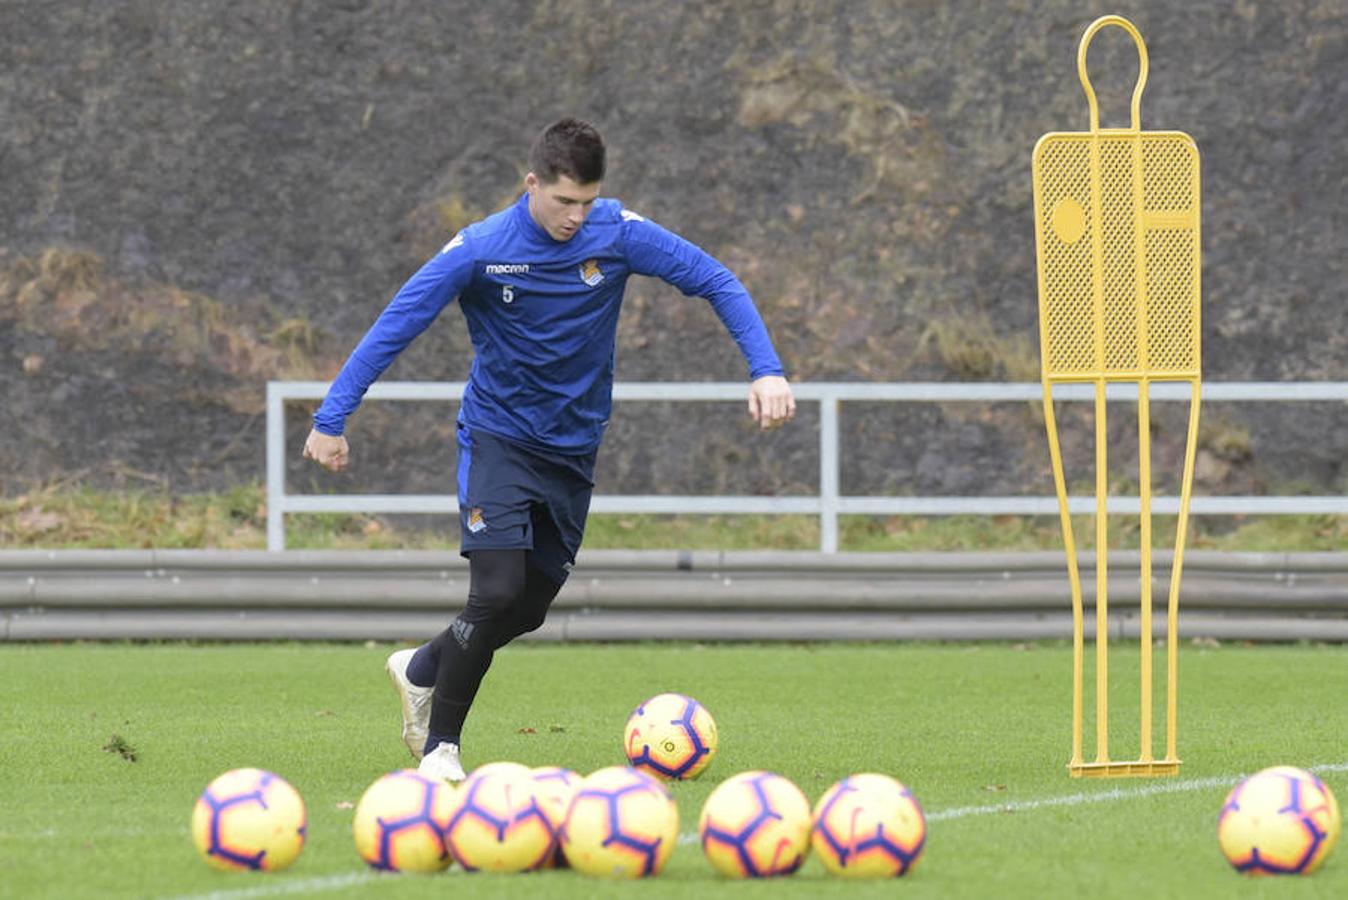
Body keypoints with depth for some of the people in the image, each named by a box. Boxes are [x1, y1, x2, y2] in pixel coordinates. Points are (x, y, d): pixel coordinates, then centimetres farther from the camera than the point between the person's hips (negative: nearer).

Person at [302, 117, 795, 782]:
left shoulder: (617, 234, -10)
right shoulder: (480, 250, -17)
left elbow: (715, 282, -7)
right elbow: (395, 326, -13)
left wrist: (765, 370, -19)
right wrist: (332, 419, -15)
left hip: (573, 450, 4)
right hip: (497, 437, -4)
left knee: (528, 610, 9)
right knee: (498, 591, -20)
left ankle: (422, 669, 38)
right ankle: (440, 747, -3)